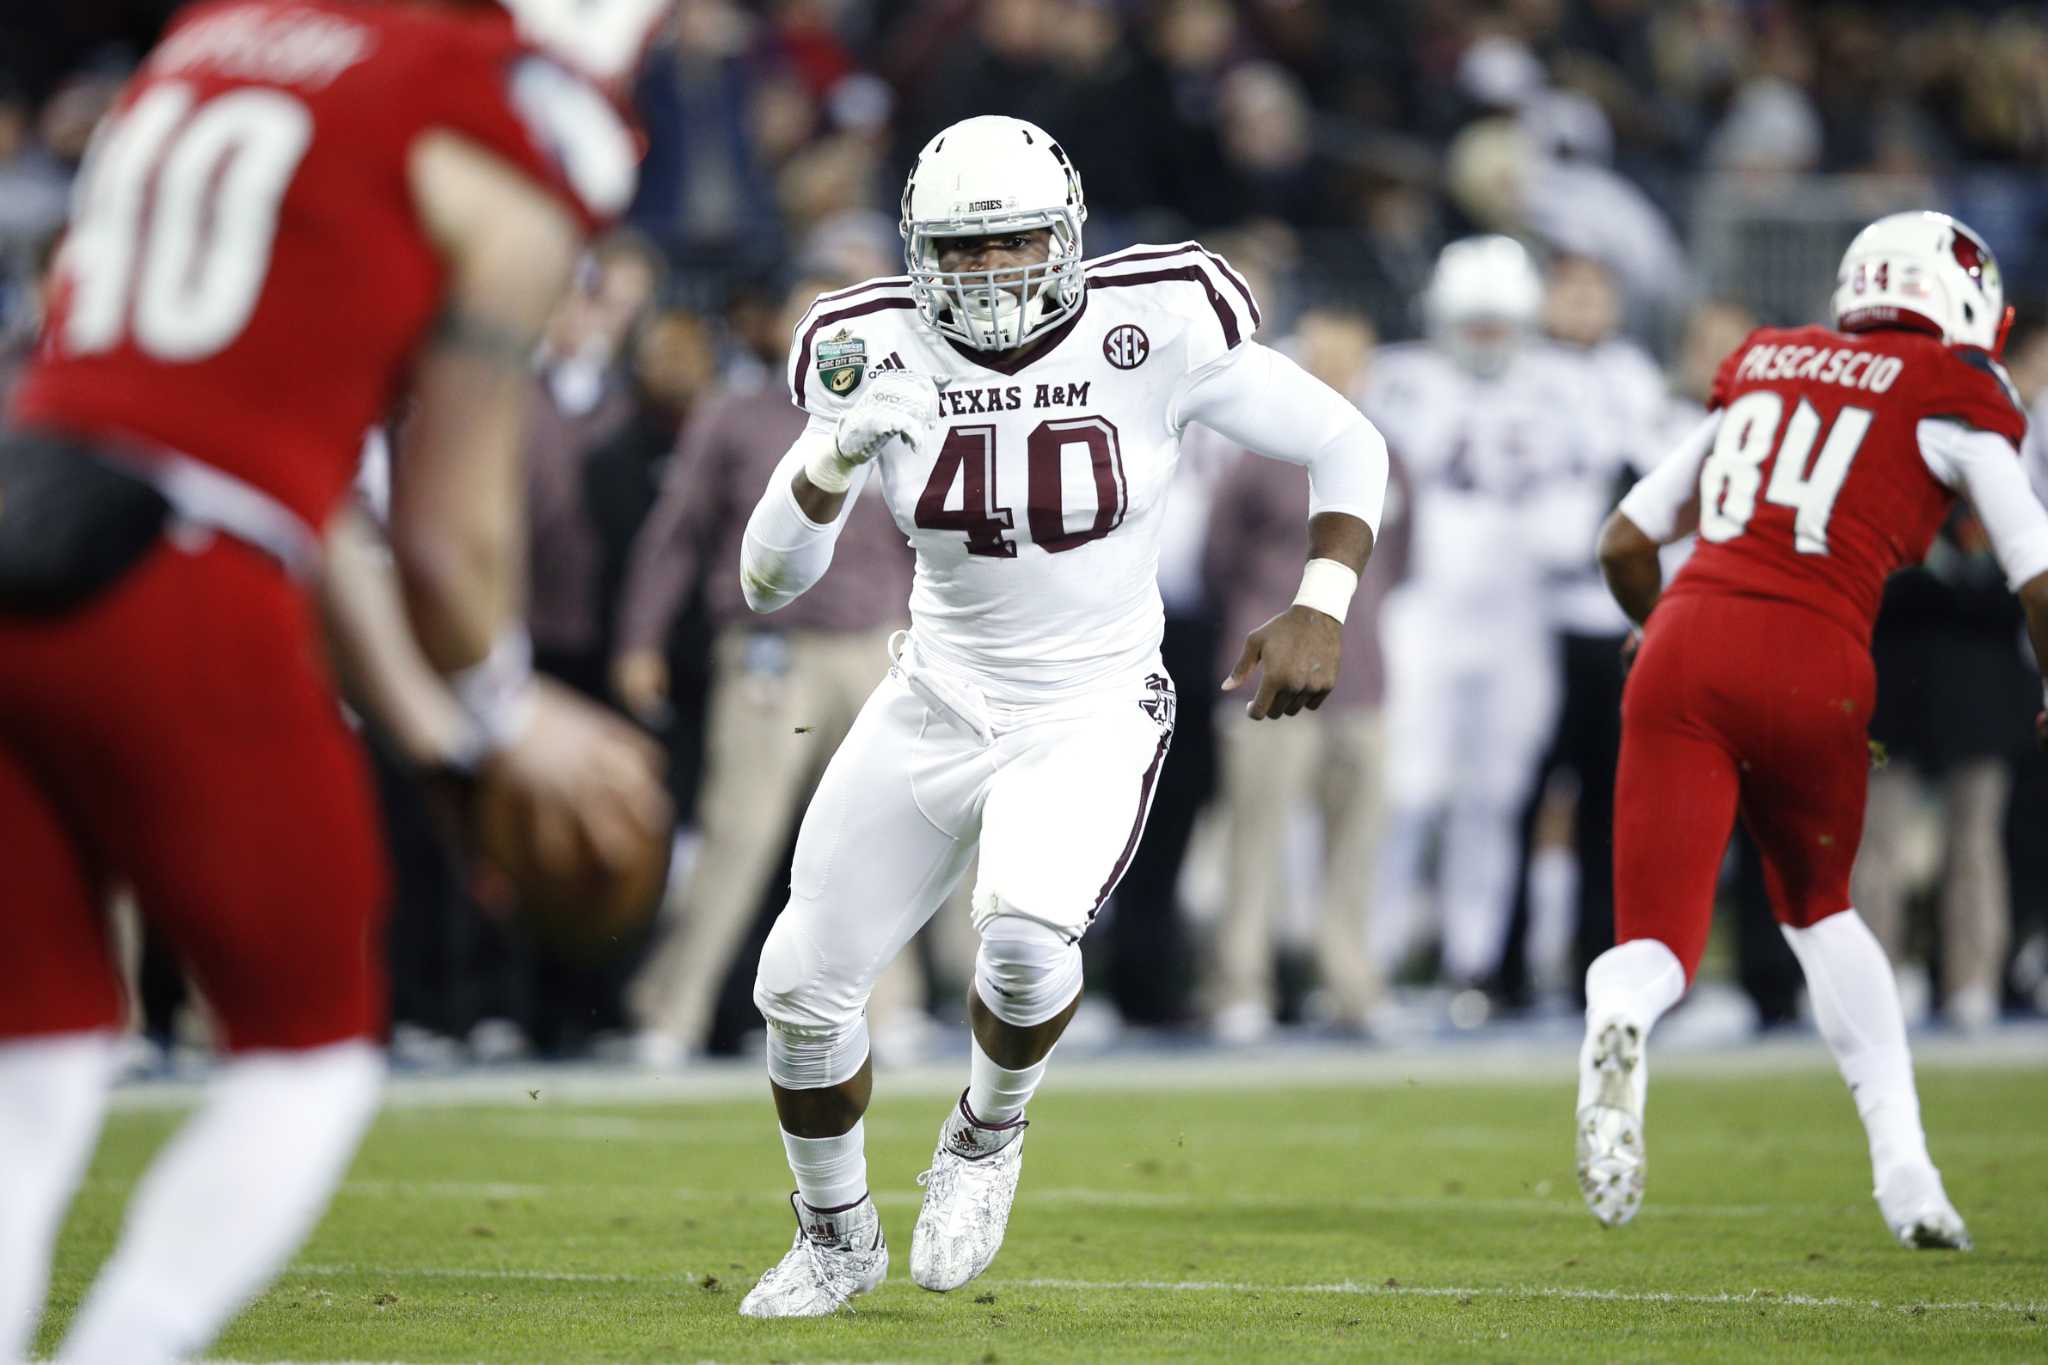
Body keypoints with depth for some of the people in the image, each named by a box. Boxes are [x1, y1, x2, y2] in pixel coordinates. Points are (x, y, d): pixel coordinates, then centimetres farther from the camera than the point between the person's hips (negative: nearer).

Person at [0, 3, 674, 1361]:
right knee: (311, 1055, 12)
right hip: (176, 592, -6)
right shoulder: (511, 136, 1)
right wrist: (495, 718, 26)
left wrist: (431, 717, 29)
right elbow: (450, 524, 5)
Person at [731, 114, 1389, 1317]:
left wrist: (1321, 608, -14)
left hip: (1092, 715, -3)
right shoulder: (881, 356, -8)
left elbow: (1349, 449, -2)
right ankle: (838, 1237, 31)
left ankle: (987, 1136, 5)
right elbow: (771, 582, -7)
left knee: (1028, 935, -30)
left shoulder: (1153, 332, -14)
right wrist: (836, 461, -25)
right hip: (936, 708, 3)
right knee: (805, 987, 2)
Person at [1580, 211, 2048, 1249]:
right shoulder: (1953, 395, 8)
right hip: (1811, 667, -2)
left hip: (1685, 646, 2)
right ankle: (1905, 1178, 19)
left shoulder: (1762, 367, 22)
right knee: (1818, 906, 24)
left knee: (1658, 943, 1)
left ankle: (1618, 1021, -36)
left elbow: (1625, 543, 25)